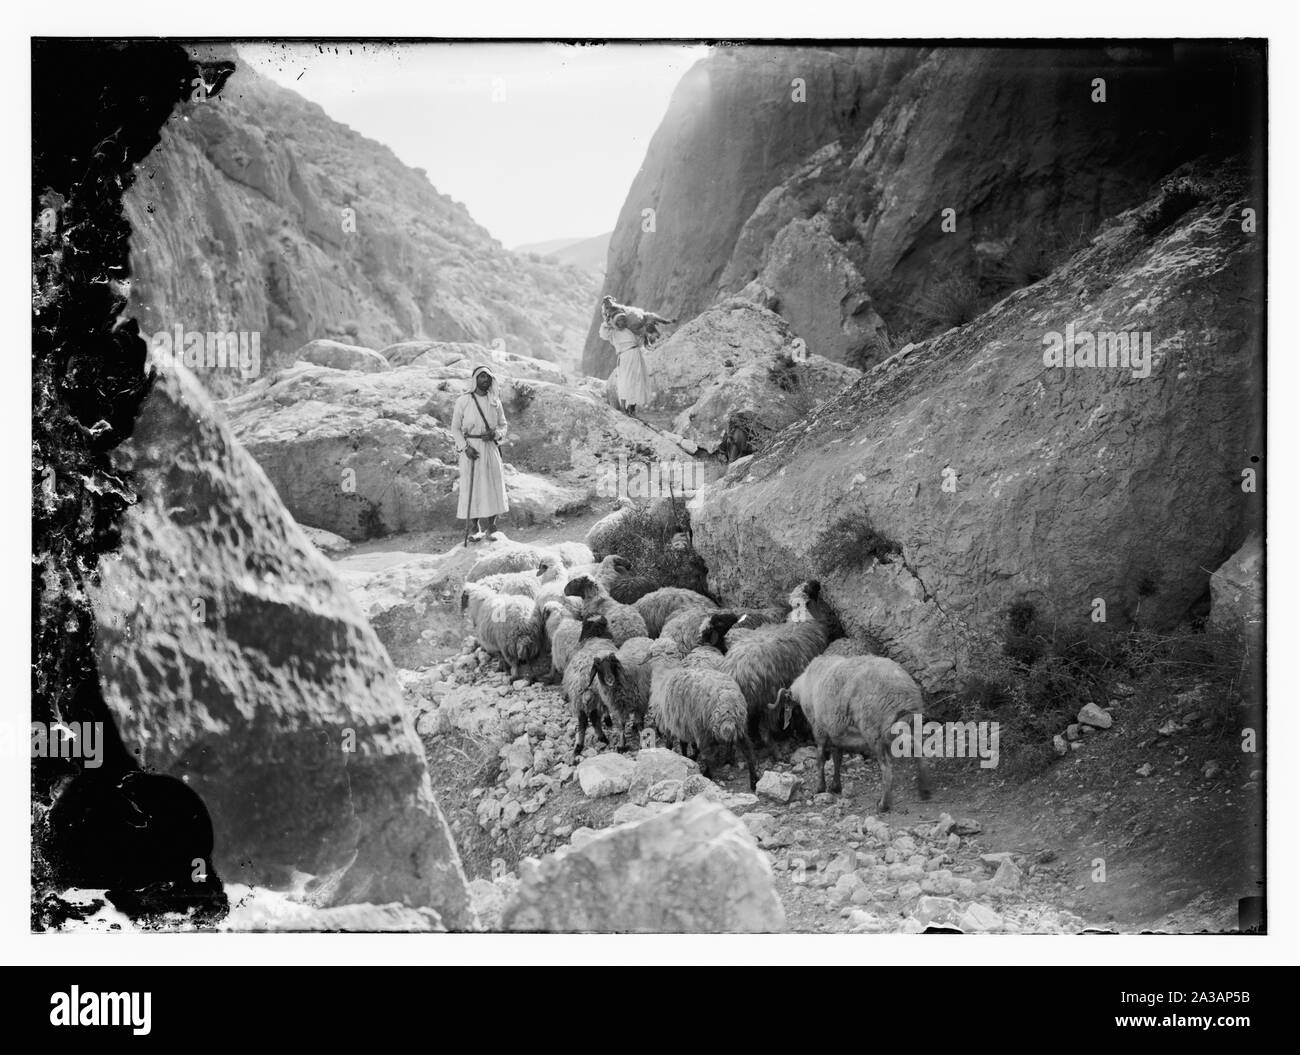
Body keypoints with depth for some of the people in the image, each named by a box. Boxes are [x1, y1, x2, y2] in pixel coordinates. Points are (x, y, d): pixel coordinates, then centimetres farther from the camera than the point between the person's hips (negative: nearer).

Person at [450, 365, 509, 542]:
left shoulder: (495, 401, 7)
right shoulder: (463, 401, -1)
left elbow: (503, 425, 14)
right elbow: (455, 428, 1)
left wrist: (495, 433, -9)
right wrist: (465, 447, -12)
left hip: (490, 449, 2)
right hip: (470, 450, -2)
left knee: (493, 487, -2)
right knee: (474, 488, -4)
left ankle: (491, 528, 8)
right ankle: (483, 528, 7)